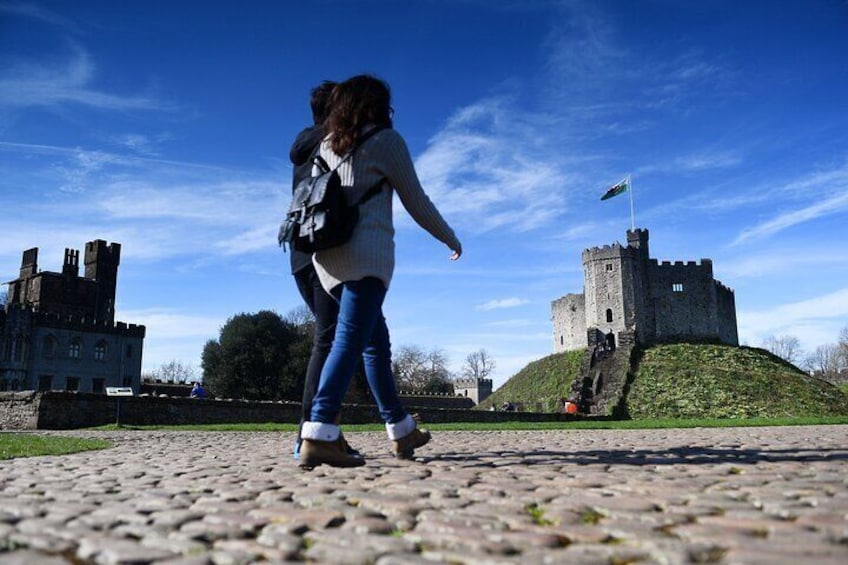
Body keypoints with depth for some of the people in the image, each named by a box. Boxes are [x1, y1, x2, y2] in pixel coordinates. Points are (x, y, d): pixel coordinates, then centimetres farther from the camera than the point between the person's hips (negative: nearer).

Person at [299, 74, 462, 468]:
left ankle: (402, 432, 21)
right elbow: (417, 203, 3)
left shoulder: (327, 145, 18)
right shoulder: (386, 140, 2)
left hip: (329, 256, 7)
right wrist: (451, 239, 16)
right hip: (367, 252, -7)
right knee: (350, 340, -16)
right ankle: (319, 438, -28)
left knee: (376, 341, 13)